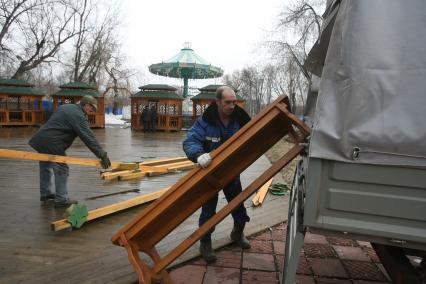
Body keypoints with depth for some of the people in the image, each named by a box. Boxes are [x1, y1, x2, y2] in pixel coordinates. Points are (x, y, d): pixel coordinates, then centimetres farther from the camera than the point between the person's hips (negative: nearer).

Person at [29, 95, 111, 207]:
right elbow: (88, 137, -21)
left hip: (40, 138, 10)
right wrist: (102, 155, -22)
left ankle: (45, 194, 36)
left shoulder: (65, 107, 15)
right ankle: (61, 200, 1)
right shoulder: (78, 116, -15)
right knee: (61, 169, -3)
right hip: (52, 143, -10)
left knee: (46, 167, 21)